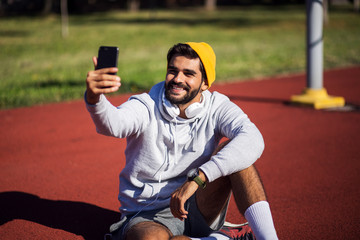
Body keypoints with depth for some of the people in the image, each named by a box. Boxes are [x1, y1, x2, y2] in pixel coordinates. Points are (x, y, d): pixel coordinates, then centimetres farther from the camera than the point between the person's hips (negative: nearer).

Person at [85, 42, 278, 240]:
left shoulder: (217, 107, -6)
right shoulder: (146, 107, -10)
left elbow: (252, 140, -27)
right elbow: (114, 123, -34)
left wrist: (196, 179, -36)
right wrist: (94, 98, -59)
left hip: (200, 211, 2)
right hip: (147, 217, -1)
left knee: (233, 152, -22)